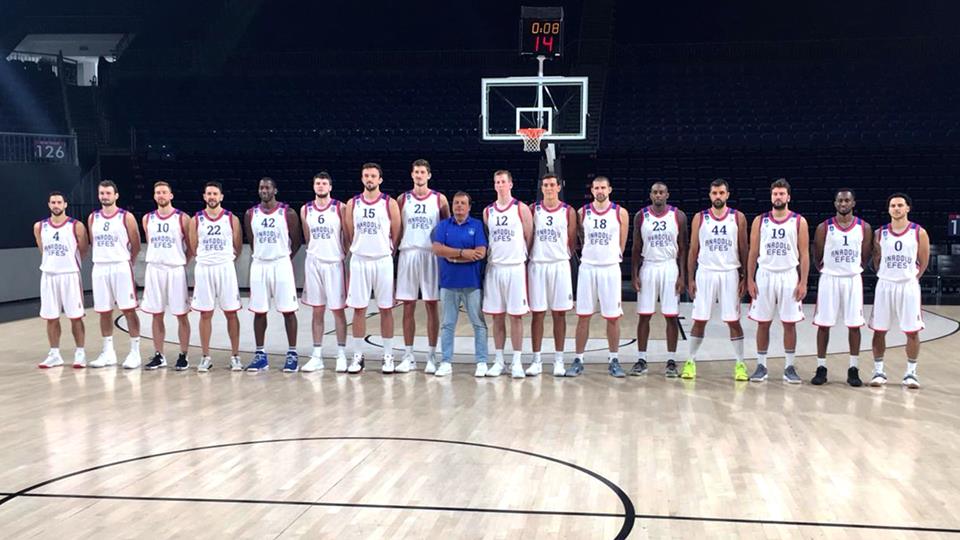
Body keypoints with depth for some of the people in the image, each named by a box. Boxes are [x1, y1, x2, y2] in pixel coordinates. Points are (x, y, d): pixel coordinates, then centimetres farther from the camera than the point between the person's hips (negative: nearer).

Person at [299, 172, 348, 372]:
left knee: (338, 309, 1)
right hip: (313, 263, 3)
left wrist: (345, 255, -2)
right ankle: (317, 356, 11)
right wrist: (316, 252, 13)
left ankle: (341, 355, 7)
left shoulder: (340, 208, -3)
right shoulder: (305, 210, 7)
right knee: (317, 310, 7)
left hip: (335, 263, -3)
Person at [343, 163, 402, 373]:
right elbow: (350, 235, 10)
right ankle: (357, 356, 12)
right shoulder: (353, 203, 5)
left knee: (385, 309, 3)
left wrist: (387, 251, 4)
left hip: (383, 261, -2)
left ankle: (388, 356, 10)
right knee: (359, 308, 4)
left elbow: (396, 235, 3)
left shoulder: (390, 203, -1)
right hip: (359, 261, 2)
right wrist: (359, 250, 8)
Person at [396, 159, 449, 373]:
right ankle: (408, 356, 10)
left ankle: (432, 356, 7)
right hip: (408, 254, 2)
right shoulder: (403, 199, 8)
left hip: (431, 255, -1)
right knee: (408, 306, 3)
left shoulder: (439, 199, 3)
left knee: (431, 305, 1)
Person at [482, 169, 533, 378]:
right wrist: (492, 256, 6)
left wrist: (521, 256, 0)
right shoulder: (488, 211, 9)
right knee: (497, 316, 6)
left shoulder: (521, 208, -1)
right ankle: (498, 361, 13)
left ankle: (517, 362, 5)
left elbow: (529, 238, 1)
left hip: (516, 267, -3)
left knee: (516, 315, -1)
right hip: (494, 267, 3)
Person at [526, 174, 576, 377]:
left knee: (559, 314, 4)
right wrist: (531, 255, 0)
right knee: (537, 313, 3)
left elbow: (571, 241, 6)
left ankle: (559, 360, 10)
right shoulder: (532, 210, 4)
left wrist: (561, 256, 2)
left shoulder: (568, 211, 3)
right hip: (537, 266, 0)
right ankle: (536, 360, 8)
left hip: (560, 266, 0)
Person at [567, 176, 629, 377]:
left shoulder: (620, 213, 0)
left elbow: (621, 244, 7)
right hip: (587, 268, 1)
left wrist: (611, 258, 9)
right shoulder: (582, 213, 3)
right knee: (583, 316, 3)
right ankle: (578, 360, 9)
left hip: (610, 268, -1)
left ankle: (613, 360, 14)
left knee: (613, 317, 3)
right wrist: (589, 256, 9)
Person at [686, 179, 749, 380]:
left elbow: (744, 249, 4)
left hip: (730, 274, 0)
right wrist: (690, 279, 1)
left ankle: (740, 364, 11)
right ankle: (691, 361, 12)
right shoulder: (699, 218, 3)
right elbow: (693, 250, 5)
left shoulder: (738, 218, 2)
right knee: (699, 320, 3)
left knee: (733, 320, 2)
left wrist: (745, 277, -1)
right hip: (705, 273, 1)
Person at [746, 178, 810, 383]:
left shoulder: (799, 221, 1)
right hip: (765, 275, 1)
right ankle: (761, 366, 12)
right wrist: (750, 280, -2)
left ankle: (789, 367, 11)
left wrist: (803, 282, -7)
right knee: (763, 322, 4)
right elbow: (753, 252, 5)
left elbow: (804, 254, 0)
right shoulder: (760, 221, 5)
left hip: (789, 276, -1)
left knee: (789, 323, 2)